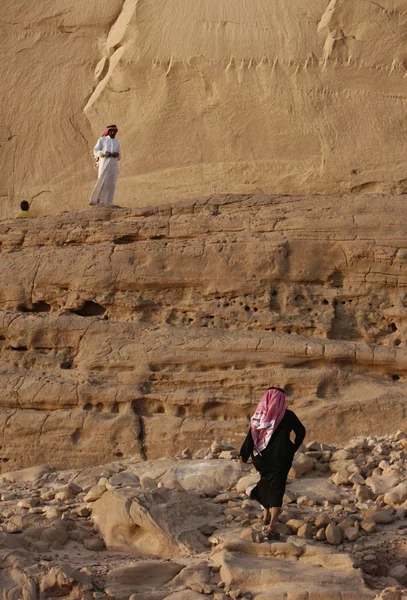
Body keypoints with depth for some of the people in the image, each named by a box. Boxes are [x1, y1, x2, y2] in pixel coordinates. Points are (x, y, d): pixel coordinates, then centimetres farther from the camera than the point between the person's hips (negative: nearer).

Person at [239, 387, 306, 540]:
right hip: (281, 457, -3)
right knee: (276, 489, -5)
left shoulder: (260, 414, -1)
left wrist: (243, 455, -4)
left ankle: (266, 515, 41)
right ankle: (272, 525, -22)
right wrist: (293, 448, 21)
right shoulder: (288, 415, -4)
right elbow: (301, 431, 7)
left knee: (266, 482, 26)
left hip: (262, 457, 3)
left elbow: (251, 435, -7)